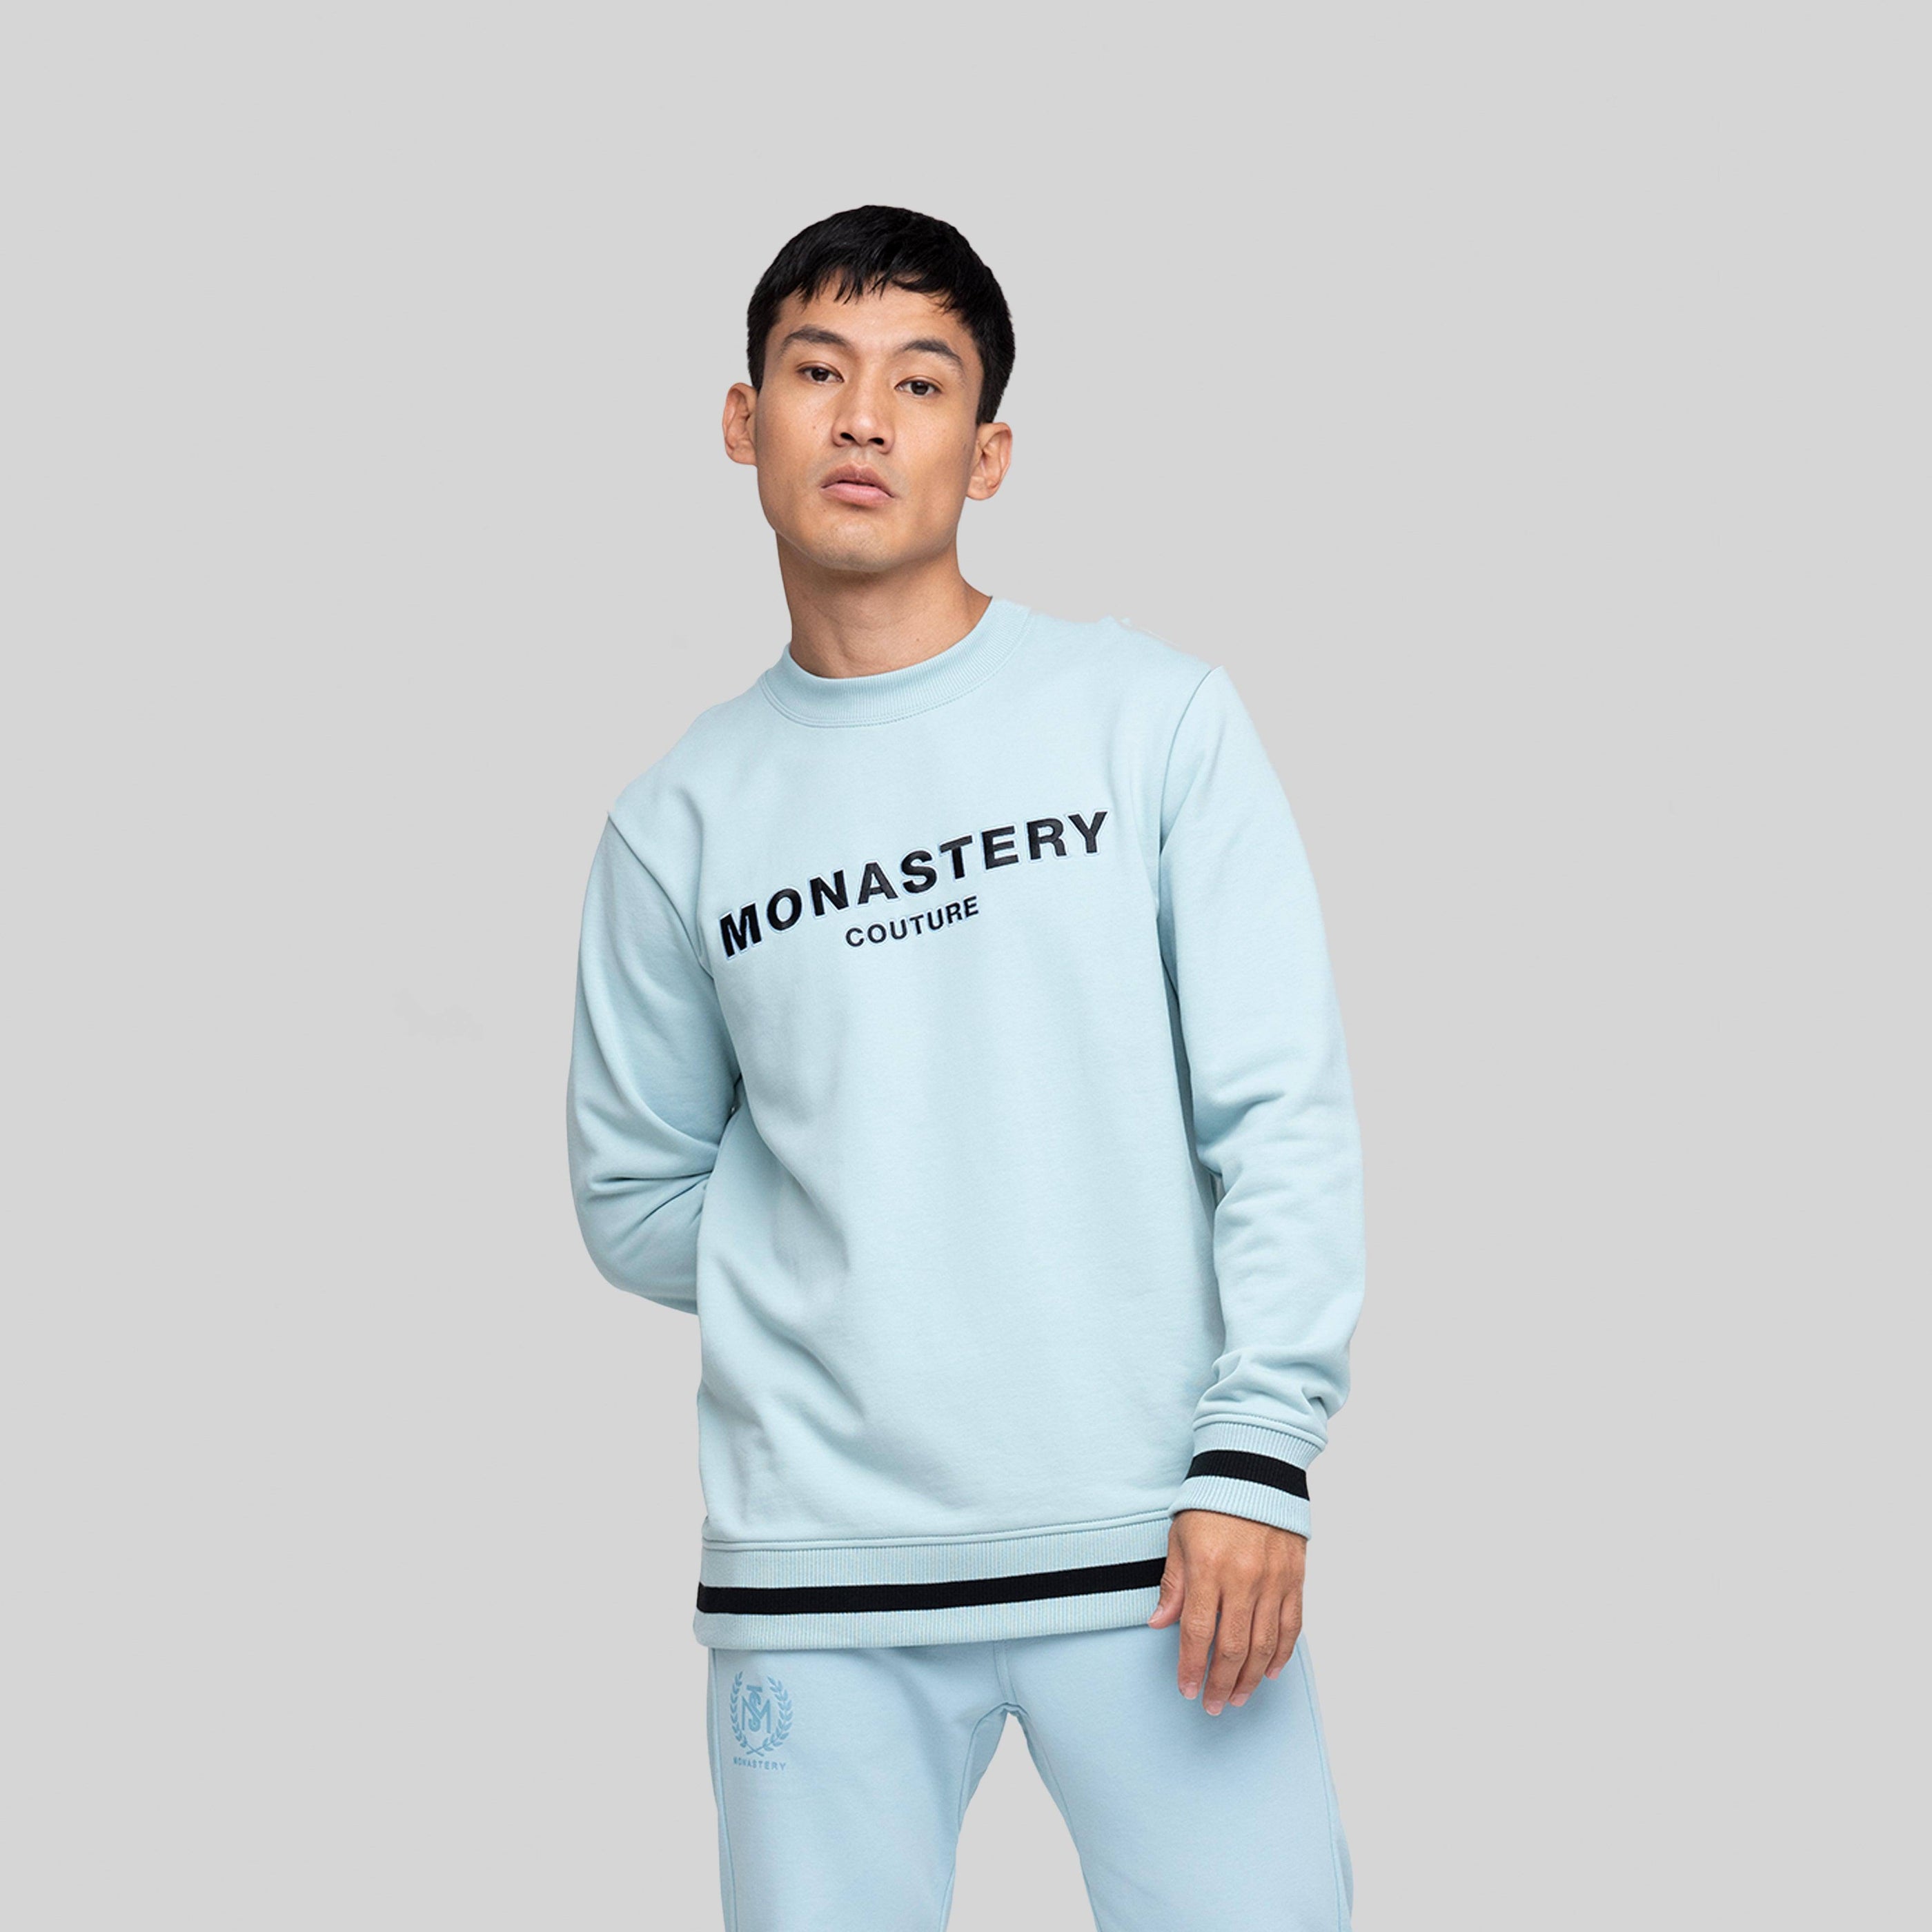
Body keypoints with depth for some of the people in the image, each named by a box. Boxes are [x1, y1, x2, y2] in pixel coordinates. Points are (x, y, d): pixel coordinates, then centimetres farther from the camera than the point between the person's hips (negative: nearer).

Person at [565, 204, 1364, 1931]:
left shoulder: (1156, 717, 3)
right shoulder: (682, 818, 9)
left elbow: (1284, 1112, -2)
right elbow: (636, 1198, 15)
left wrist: (1258, 1448, -10)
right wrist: (845, 1286, 4)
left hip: (1153, 1533, -1)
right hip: (816, 1569, 2)